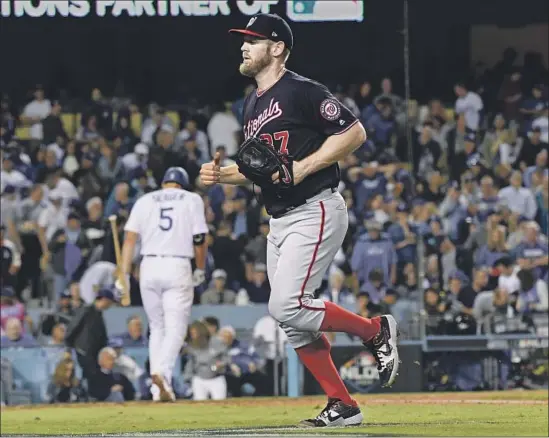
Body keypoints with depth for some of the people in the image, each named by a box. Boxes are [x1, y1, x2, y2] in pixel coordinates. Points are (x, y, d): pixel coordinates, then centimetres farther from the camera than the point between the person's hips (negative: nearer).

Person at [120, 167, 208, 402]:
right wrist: (200, 270, 15)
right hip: (178, 268, -3)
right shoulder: (192, 200, 7)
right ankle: (162, 372, -29)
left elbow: (130, 238, 4)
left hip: (149, 268, 3)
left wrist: (124, 276, 2)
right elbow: (200, 239, 1)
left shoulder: (145, 201, 13)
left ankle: (158, 390, 8)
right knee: (175, 328, -3)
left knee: (157, 327, 14)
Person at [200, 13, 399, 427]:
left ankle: (375, 329, -1)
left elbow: (355, 132, -15)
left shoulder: (302, 91, -12)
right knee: (291, 319, 5)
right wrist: (222, 174, 6)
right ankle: (343, 406, 11)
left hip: (316, 212, -9)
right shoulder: (252, 105, 15)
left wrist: (302, 168, -19)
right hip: (279, 220, 9)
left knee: (287, 306, -19)